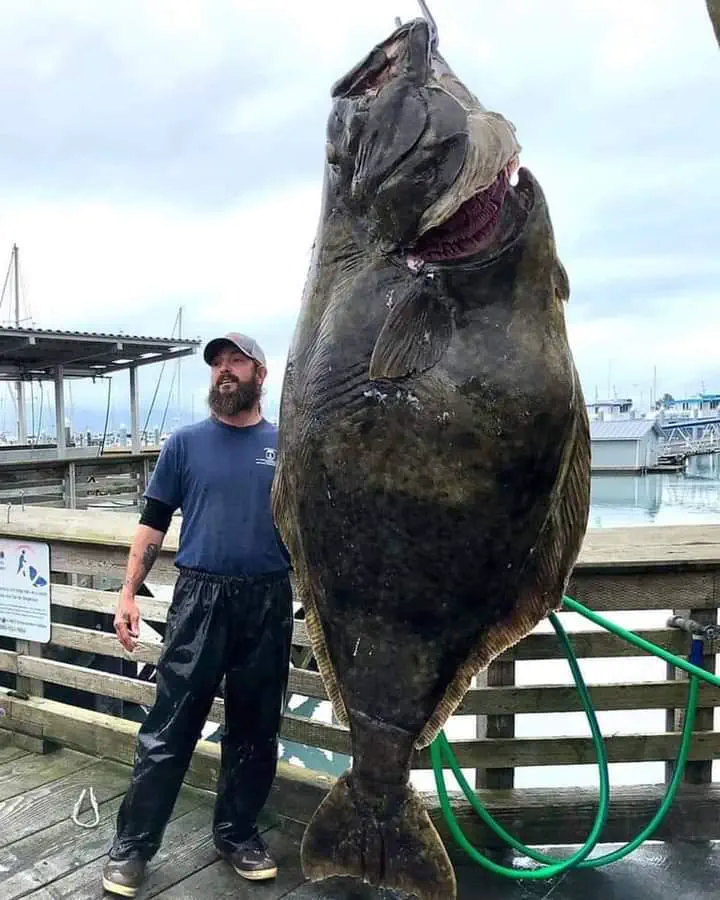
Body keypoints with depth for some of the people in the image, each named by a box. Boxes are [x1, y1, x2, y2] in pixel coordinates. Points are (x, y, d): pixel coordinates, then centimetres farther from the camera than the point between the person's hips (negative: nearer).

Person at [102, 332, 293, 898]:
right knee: (169, 728, 2)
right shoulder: (186, 443, 5)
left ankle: (238, 833, 31)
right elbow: (154, 523, 5)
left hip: (269, 601, 2)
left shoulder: (286, 444, 7)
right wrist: (129, 592, -3)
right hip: (199, 597, -1)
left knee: (255, 728, 13)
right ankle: (132, 844, 18)